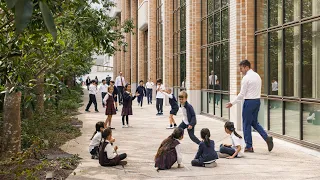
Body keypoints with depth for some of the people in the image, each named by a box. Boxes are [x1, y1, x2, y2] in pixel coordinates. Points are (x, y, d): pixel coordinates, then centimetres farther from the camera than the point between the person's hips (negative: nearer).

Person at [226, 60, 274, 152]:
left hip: (249, 102, -8)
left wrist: (232, 103, -8)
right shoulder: (257, 76, 12)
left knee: (246, 124, 3)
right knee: (254, 122, 18)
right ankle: (267, 137, 0)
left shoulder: (246, 78, -15)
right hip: (257, 101, 8)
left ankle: (249, 146, 9)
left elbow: (242, 94, -15)